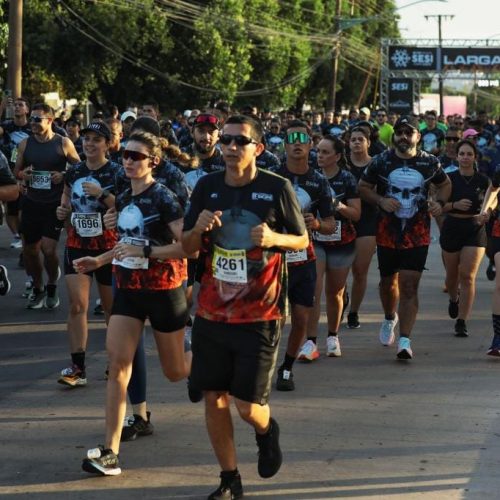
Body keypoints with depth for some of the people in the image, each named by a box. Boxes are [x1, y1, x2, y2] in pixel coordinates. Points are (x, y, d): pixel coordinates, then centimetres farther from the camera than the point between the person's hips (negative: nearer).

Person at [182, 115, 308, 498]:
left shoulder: (277, 188, -7)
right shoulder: (207, 187, 3)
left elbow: (303, 240, 3)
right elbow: (188, 248, 10)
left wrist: (275, 238, -18)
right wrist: (199, 229, -13)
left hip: (259, 314, -4)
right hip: (212, 310, 4)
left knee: (249, 406, -5)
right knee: (214, 398, 6)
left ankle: (266, 430, 32)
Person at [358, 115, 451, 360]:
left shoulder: (430, 162, 1)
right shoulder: (381, 161, -1)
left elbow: (445, 184, 17)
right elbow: (363, 188, 5)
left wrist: (440, 202, -3)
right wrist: (380, 201, -13)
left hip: (417, 235, -1)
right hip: (387, 232, 1)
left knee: (409, 285, -10)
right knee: (388, 281, 16)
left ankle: (404, 340, -10)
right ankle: (390, 318, 47)